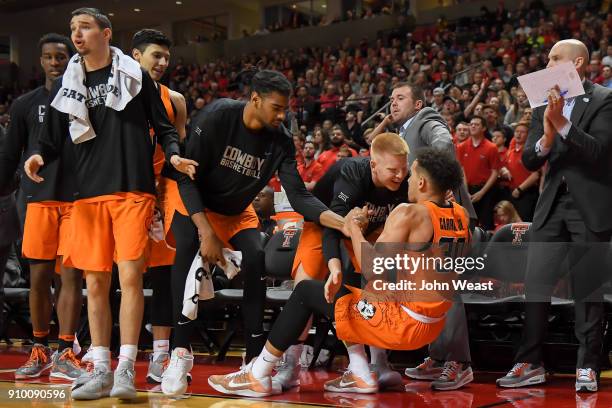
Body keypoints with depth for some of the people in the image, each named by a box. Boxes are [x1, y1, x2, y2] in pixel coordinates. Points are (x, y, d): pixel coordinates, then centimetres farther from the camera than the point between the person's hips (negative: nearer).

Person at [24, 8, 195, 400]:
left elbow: (163, 126, 10)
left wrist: (173, 153, -9)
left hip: (133, 191, -3)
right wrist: (39, 157, -8)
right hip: (88, 194, 3)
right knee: (96, 283, 4)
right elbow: (54, 139, 13)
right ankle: (101, 370, 12)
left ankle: (126, 369, -3)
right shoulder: (66, 86, 13)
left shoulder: (135, 75, 6)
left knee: (130, 277, -9)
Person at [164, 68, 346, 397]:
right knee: (188, 250, -30)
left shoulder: (280, 140, -16)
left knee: (256, 259, -19)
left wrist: (342, 223, -35)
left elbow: (299, 196, -19)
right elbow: (186, 177, -25)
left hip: (237, 212, 4)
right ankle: (180, 353, -27)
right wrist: (206, 232, -33)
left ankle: (255, 360, -11)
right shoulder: (217, 116, -27)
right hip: (195, 204, -3)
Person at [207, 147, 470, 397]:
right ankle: (360, 376, 20)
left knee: (306, 291, 5)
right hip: (433, 327, 8)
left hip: (404, 322, -8)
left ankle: (257, 376, 9)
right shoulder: (461, 216, 4)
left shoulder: (408, 214, -17)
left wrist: (354, 227, -6)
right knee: (338, 292, 25)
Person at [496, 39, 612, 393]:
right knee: (536, 285, 3)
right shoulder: (544, 103, 9)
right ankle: (530, 363, 10)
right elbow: (529, 161, 3)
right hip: (552, 205, 5)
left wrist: (563, 124, -24)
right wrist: (546, 140, -18)